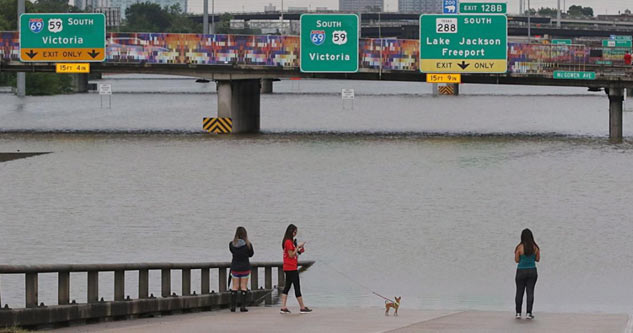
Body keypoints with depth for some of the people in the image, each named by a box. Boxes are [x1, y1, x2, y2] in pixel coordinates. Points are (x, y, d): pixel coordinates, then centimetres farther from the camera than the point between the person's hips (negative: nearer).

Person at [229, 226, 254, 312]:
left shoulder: (232, 244, -7)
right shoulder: (248, 244, -11)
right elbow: (251, 254, 4)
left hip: (234, 267, 2)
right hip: (245, 267, -2)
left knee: (234, 287, 9)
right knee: (243, 287, 4)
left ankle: (233, 306, 6)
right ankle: (242, 306, 1)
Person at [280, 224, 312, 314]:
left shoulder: (289, 241, 15)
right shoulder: (289, 242, -14)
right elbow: (291, 255, -16)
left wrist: (299, 250, 8)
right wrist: (298, 247, -15)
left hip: (287, 268, 10)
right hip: (291, 268, -10)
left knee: (287, 287, 7)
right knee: (297, 287, -3)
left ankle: (283, 308, 4)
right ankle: (302, 307, 1)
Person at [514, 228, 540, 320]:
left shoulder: (519, 247, -12)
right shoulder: (535, 247, -3)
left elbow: (516, 260, -6)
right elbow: (537, 259, 6)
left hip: (521, 271, -2)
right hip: (532, 270, 2)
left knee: (519, 292, 8)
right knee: (530, 292, 5)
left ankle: (518, 313, 10)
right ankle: (529, 313, 1)